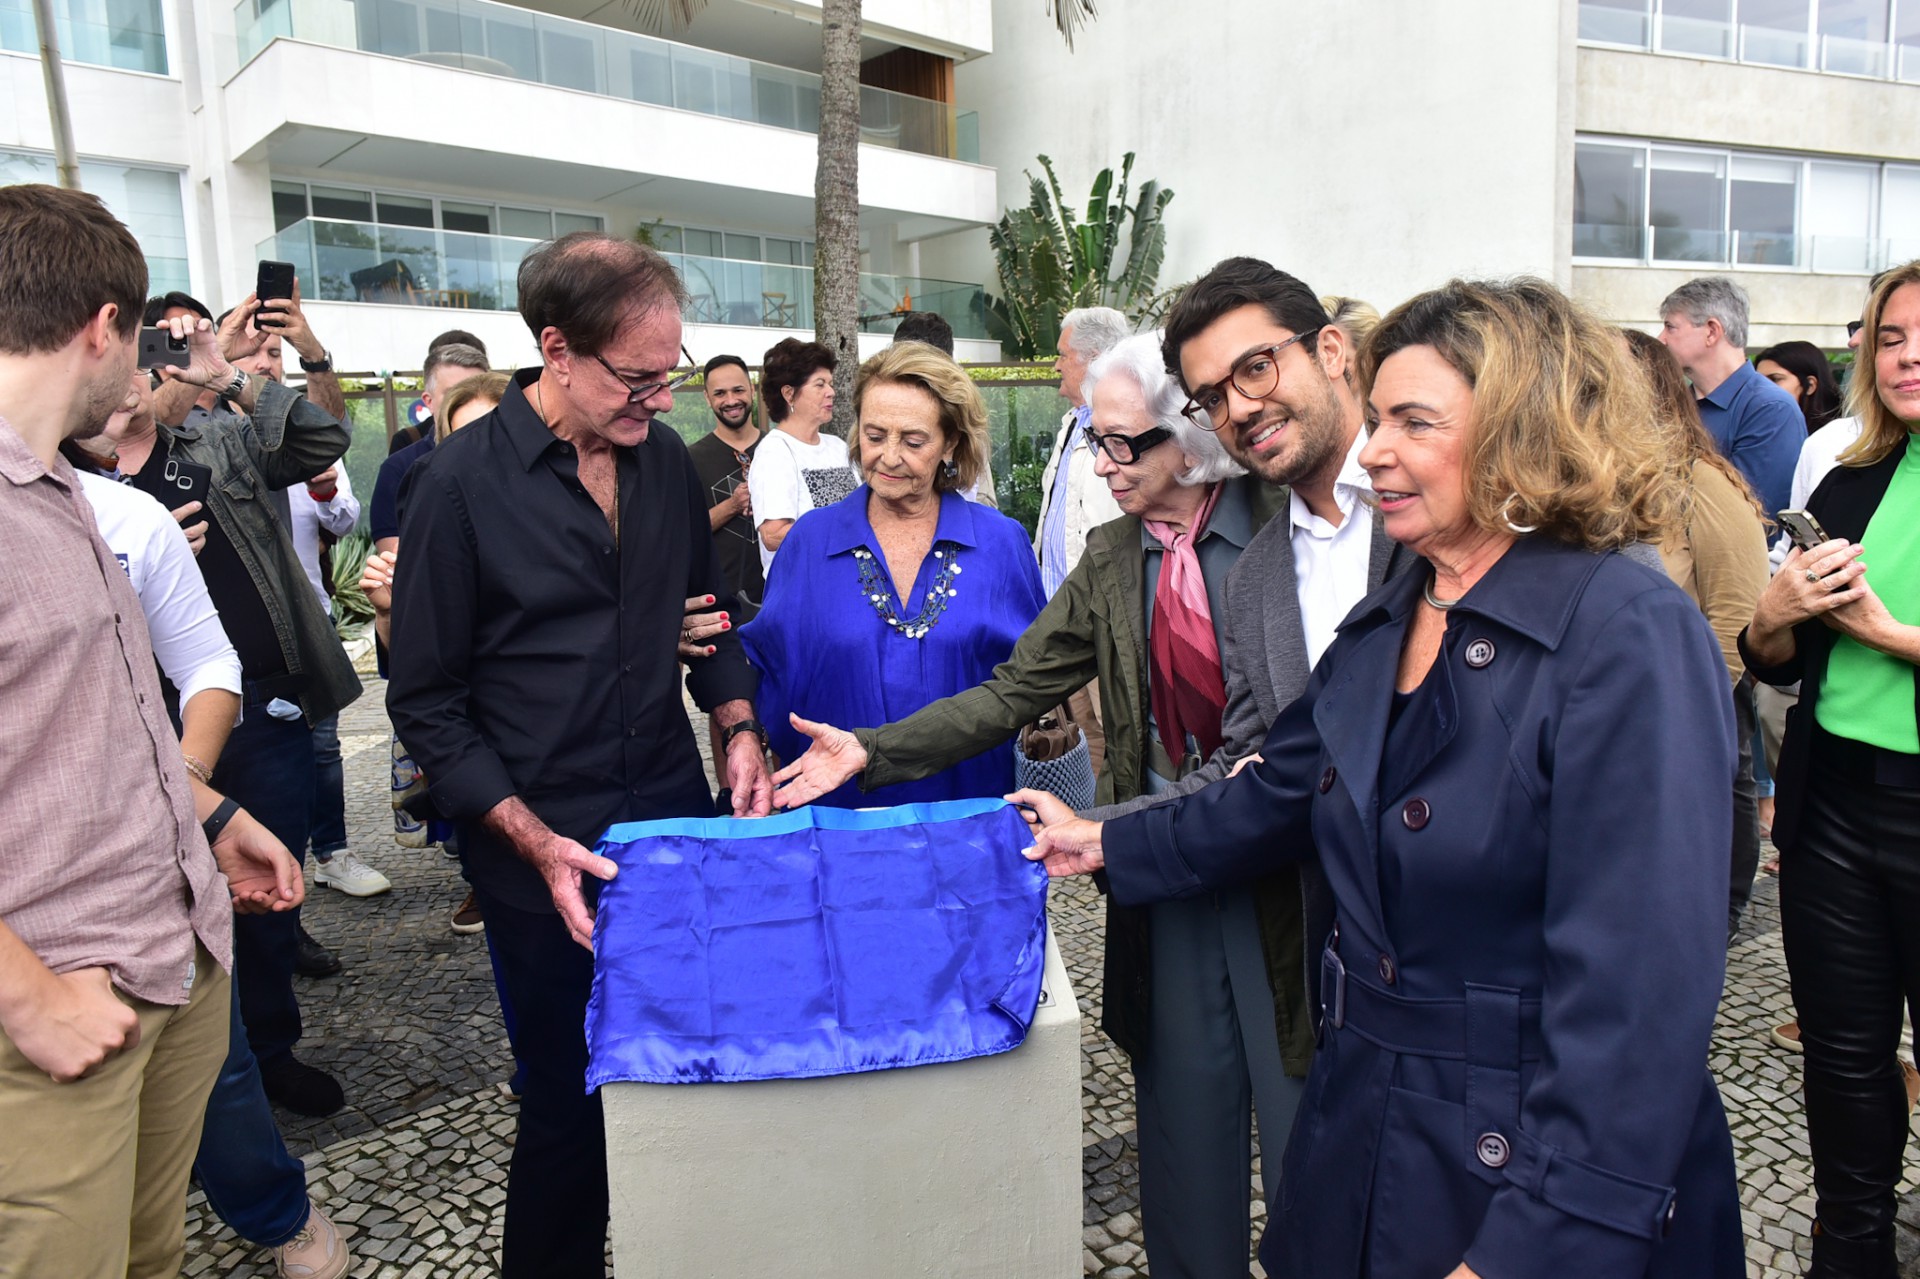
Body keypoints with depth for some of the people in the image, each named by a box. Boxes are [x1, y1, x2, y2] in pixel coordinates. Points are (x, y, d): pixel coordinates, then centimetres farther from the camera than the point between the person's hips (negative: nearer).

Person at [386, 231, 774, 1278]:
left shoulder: (665, 460, 4)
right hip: (545, 853, -4)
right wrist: (535, 841, -15)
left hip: (680, 819, 4)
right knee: (569, 1099, 9)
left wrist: (739, 729, 1)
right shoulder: (463, 482, -11)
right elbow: (427, 701, -8)